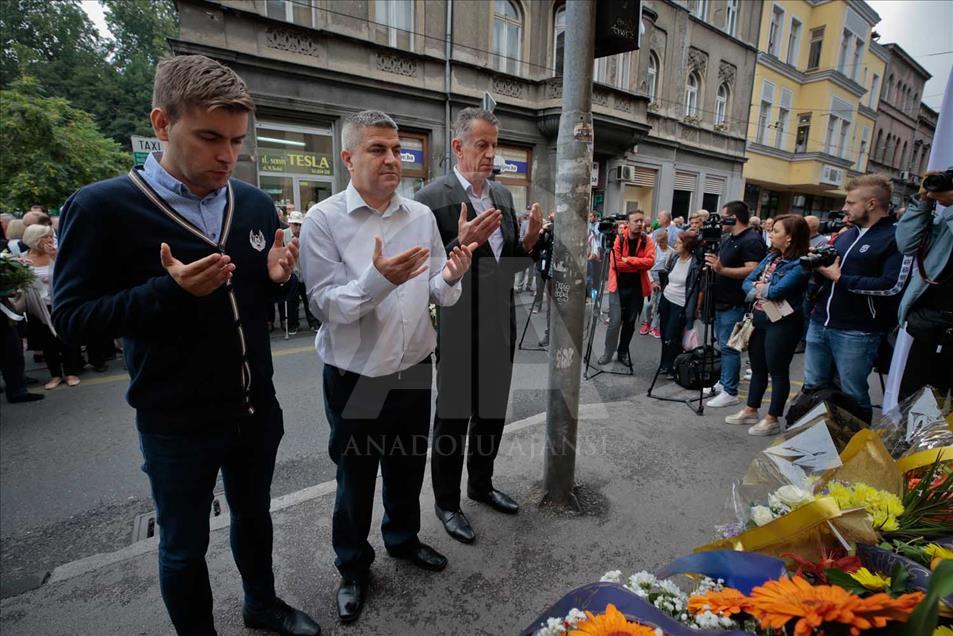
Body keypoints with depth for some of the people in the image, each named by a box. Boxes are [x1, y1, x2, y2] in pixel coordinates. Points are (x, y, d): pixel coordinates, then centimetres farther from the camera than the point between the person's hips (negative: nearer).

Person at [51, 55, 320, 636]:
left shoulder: (257, 204, 0)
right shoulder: (102, 207, -14)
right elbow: (71, 317, -11)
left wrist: (277, 277, -14)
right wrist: (168, 290, -27)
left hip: (257, 409, 5)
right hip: (177, 422, -4)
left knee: (254, 514, 26)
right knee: (184, 546, 17)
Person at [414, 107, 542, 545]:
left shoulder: (503, 195, 9)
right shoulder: (432, 198, -12)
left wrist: (529, 240, -6)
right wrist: (463, 243, -29)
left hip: (500, 326, 7)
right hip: (459, 330, -6)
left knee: (492, 411, 19)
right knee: (453, 417, 9)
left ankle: (481, 484, 42)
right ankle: (446, 502, 31)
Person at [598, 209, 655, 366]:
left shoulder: (647, 241, 0)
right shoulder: (619, 238, -8)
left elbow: (650, 261, -15)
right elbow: (615, 263, -17)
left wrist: (628, 260, -20)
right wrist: (638, 265, -12)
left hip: (637, 287, 3)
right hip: (618, 286, -3)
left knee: (630, 322, 12)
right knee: (615, 321, -8)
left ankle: (623, 352, 28)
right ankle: (608, 352, 10)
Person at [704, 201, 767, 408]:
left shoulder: (752, 240, -13)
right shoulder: (727, 239, 15)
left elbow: (752, 270, -24)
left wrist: (722, 269, -31)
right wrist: (712, 264, 6)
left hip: (735, 305, -9)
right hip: (721, 302, 10)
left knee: (728, 347, -6)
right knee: (722, 345, 15)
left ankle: (730, 392, 0)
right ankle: (723, 382, 26)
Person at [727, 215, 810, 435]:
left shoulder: (800, 264, -15)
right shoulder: (771, 256, 9)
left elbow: (776, 291, -24)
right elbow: (747, 282, 7)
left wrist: (760, 287, -5)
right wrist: (757, 290, -13)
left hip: (781, 323, -8)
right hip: (759, 317, 8)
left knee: (778, 371, 4)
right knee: (757, 368, 16)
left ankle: (773, 419, 15)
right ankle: (751, 411, 29)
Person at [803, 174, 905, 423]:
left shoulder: (896, 237, -8)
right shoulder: (846, 235, 16)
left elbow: (892, 285, -19)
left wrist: (840, 278, -15)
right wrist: (818, 266, 1)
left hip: (856, 332, -7)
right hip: (820, 324, 7)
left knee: (852, 396, 5)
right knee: (813, 388, 14)